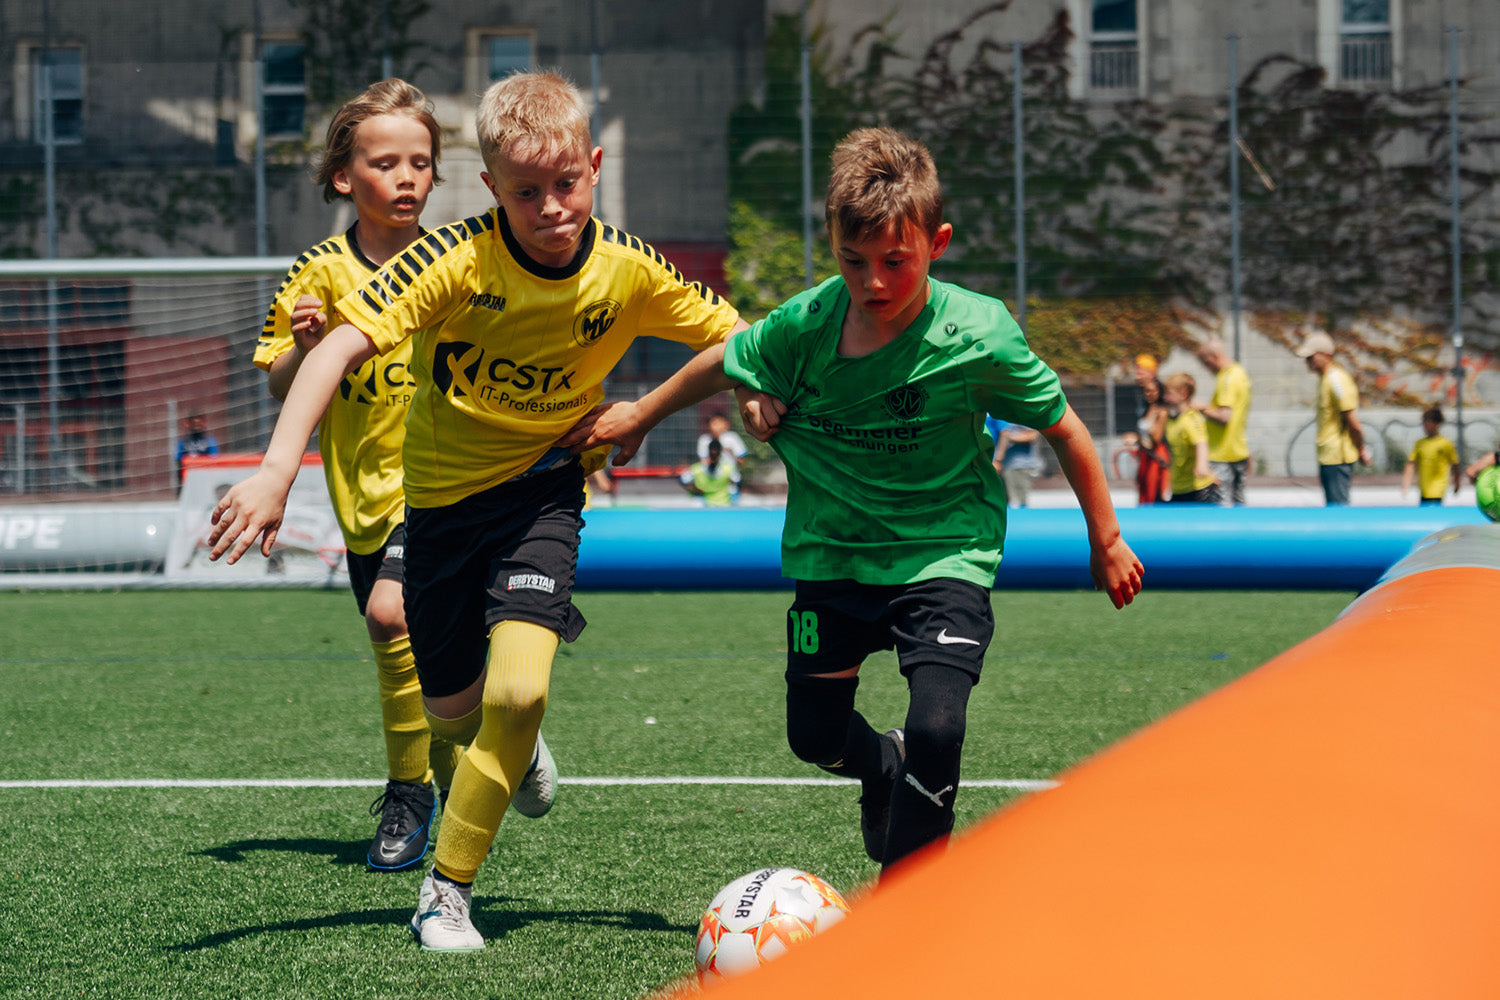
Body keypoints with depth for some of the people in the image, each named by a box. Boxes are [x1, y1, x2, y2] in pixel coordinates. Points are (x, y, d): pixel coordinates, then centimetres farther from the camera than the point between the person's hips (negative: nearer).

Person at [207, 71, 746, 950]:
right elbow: (342, 346, -31)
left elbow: (738, 339, -2)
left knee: (519, 691, -21)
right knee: (454, 712, 12)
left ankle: (448, 889, -3)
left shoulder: (628, 271, -16)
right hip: (440, 488, 0)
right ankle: (511, 744, 52)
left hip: (541, 488, 0)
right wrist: (278, 470, -42)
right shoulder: (457, 260, -24)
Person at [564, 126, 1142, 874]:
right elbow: (722, 362, 7)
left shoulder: (978, 335, -20)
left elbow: (1063, 428, -6)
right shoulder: (801, 327, -14)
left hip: (944, 554, -3)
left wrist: (1106, 541, 3)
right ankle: (885, 768, 49)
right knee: (815, 736, 12)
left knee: (936, 728, -22)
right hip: (833, 555, 3)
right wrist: (638, 416, 19)